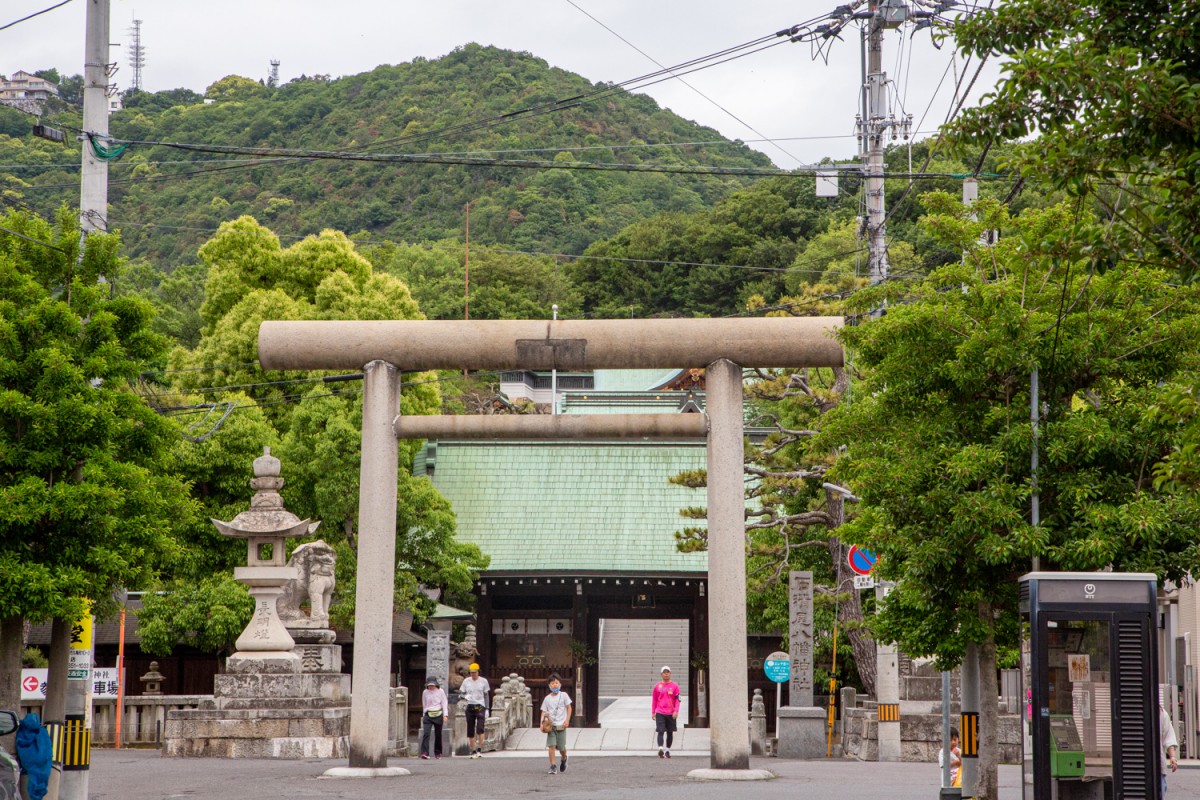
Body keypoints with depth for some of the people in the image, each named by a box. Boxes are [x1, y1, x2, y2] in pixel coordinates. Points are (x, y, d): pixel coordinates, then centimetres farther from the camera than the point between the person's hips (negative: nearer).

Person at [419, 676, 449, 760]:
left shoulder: (440, 691, 2)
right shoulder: (425, 693, 8)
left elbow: (444, 703, 2)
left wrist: (445, 715, -7)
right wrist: (424, 715, 20)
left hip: (438, 715, -1)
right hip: (428, 715, 1)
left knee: (438, 734, 6)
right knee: (426, 733, -15)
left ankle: (438, 753, 21)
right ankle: (424, 753, -23)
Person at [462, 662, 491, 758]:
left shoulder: (483, 681, 5)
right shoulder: (466, 681, 8)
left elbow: (486, 695, 9)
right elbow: (461, 692, 11)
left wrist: (487, 709, 3)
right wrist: (465, 696, -13)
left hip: (480, 707, -2)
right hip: (470, 707, 2)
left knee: (480, 728, -18)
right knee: (470, 731, 2)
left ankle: (480, 749, -15)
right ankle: (473, 751, 9)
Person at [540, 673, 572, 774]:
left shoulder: (563, 695, 1)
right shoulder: (547, 698, 4)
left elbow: (569, 708, 4)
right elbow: (544, 712, 4)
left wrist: (567, 720, -6)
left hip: (561, 725, -1)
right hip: (551, 725, 1)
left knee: (561, 747, 6)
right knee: (551, 745, -12)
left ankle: (564, 759, 38)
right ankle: (552, 766, -10)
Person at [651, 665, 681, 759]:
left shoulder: (675, 686, 3)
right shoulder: (657, 686, 6)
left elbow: (677, 699, -1)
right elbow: (654, 700, 12)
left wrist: (676, 711, -12)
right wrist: (653, 712, 9)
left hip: (671, 713, 0)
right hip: (660, 713, 0)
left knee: (670, 732, 7)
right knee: (660, 731, -13)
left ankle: (667, 750, 18)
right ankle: (660, 749, -24)